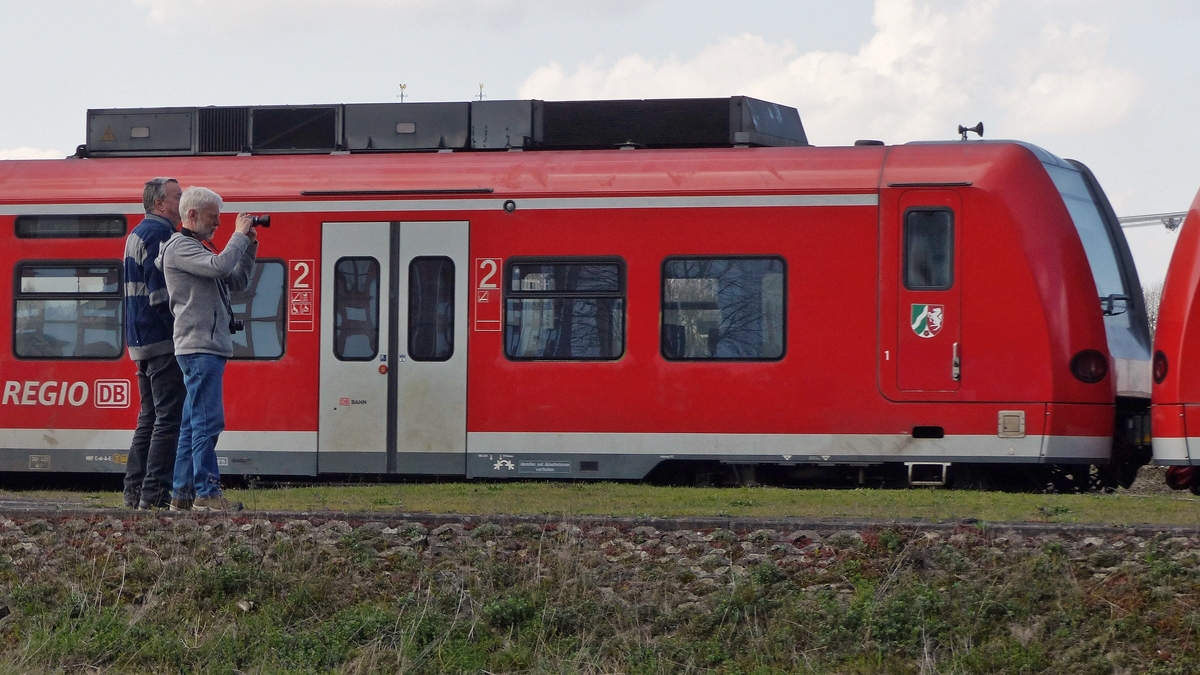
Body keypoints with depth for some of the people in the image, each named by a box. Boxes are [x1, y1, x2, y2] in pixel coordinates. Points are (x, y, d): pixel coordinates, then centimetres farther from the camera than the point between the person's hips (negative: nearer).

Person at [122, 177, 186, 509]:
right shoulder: (159, 233, -13)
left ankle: (135, 491, 14)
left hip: (142, 342, 10)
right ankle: (154, 492, -12)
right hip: (164, 344, -10)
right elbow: (161, 293, -20)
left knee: (149, 417, 14)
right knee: (169, 417, -9)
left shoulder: (137, 234, 19)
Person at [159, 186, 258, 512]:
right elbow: (221, 267, -24)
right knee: (208, 421, -13)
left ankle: (183, 493, 11)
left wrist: (250, 248, 10)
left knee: (193, 423, 9)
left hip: (210, 347, 11)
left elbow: (237, 282, 23)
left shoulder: (199, 248, 23)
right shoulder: (180, 247, -8)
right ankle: (206, 492, -14)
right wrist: (239, 235, -11)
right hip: (199, 347, -11)